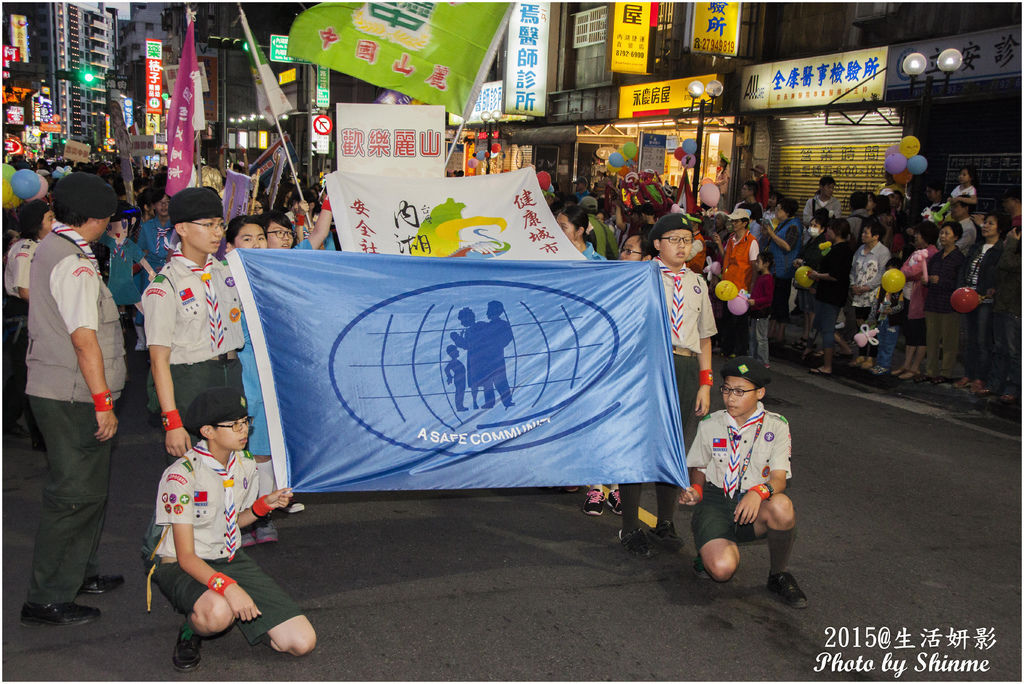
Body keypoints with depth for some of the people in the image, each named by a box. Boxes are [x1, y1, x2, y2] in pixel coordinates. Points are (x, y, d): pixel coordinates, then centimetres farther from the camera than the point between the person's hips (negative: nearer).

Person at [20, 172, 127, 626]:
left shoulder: (49, 248, 13)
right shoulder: (73, 264, -19)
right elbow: (84, 338, -24)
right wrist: (104, 403, -22)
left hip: (52, 388, 10)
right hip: (73, 398, -10)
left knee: (89, 486, 20)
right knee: (75, 494, -3)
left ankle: (81, 573, 34)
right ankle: (46, 601, 6)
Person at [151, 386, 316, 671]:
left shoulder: (245, 466, 1)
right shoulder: (181, 475, -20)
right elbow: (186, 556, -22)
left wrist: (263, 505, -3)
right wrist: (227, 586, -38)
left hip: (232, 560, 6)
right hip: (183, 567, -5)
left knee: (302, 642, -10)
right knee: (218, 612, -43)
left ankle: (234, 614, 15)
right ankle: (191, 631, -5)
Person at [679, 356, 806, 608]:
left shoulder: (776, 426, 1)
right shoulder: (710, 425, 6)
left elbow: (779, 478, -8)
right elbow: (699, 467, 17)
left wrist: (759, 492, -31)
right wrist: (695, 490, -6)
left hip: (755, 505, 1)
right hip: (716, 502, 0)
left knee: (782, 506, -37)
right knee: (721, 569, -29)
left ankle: (779, 575, -9)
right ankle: (709, 546, 11)